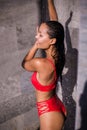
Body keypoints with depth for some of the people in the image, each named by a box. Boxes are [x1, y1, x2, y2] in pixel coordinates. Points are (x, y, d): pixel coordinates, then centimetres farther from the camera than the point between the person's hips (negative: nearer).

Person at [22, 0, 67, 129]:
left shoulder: (41, 63, -33)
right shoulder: (57, 55, -11)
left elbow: (24, 63, -8)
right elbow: (54, 23, 1)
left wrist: (36, 45, -11)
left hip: (49, 113, -8)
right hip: (57, 108, 8)